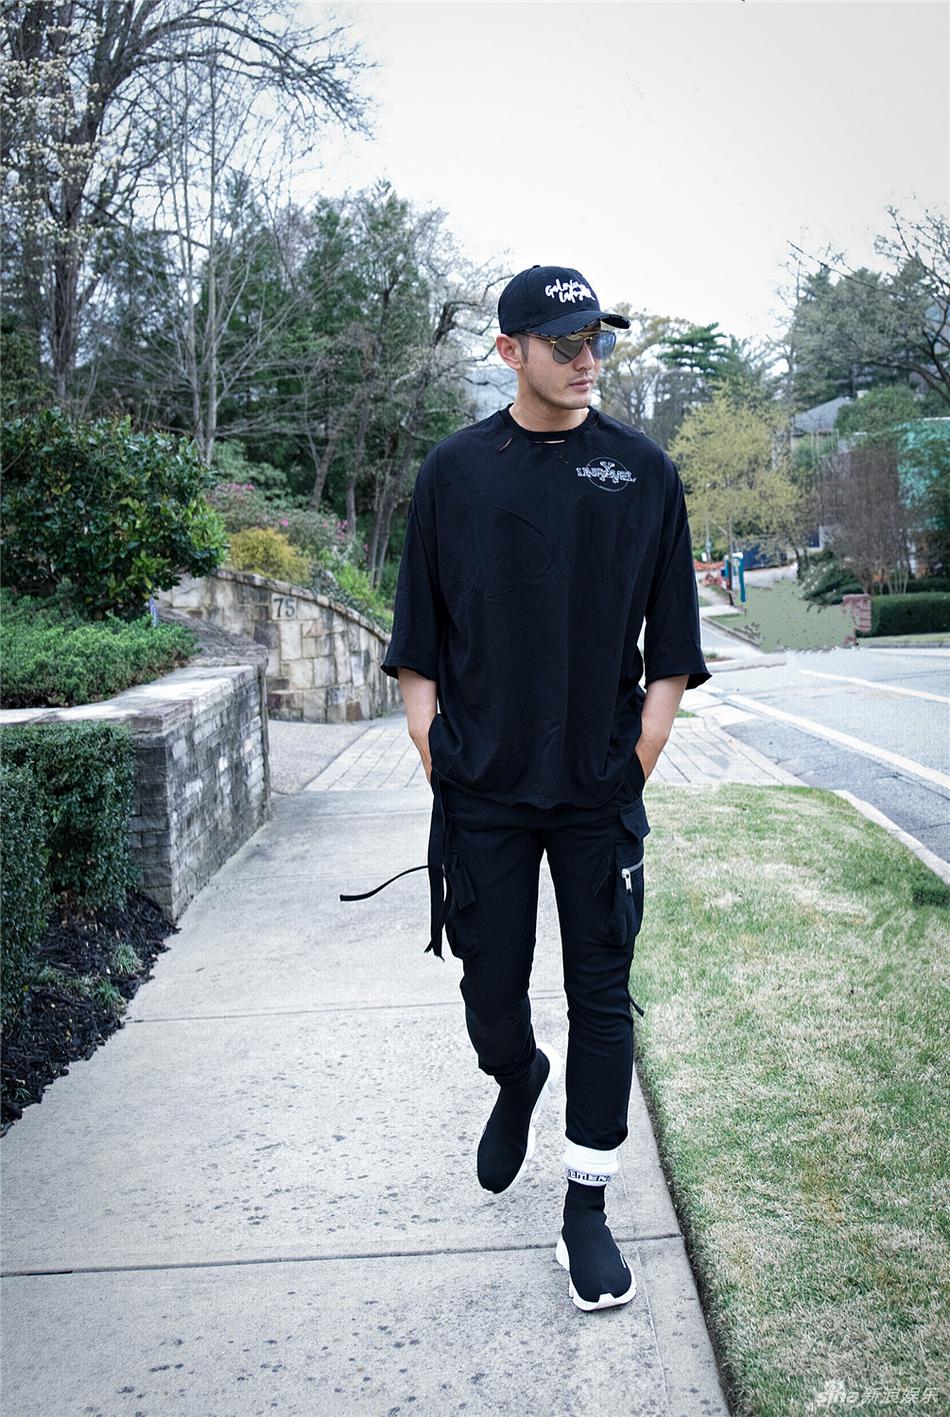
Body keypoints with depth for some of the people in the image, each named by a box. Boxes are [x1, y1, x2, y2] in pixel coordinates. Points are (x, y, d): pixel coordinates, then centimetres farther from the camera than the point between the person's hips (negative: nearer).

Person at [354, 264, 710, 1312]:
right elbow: (418, 636, 7)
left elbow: (671, 641, 5)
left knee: (602, 996, 4)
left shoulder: (644, 471, 4)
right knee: (490, 991, 9)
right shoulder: (454, 471, 4)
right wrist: (431, 742, -2)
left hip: (602, 793, 0)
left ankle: (586, 1208, 18)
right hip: (482, 794, 1)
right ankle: (517, 1084, 43)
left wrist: (643, 754, -2)